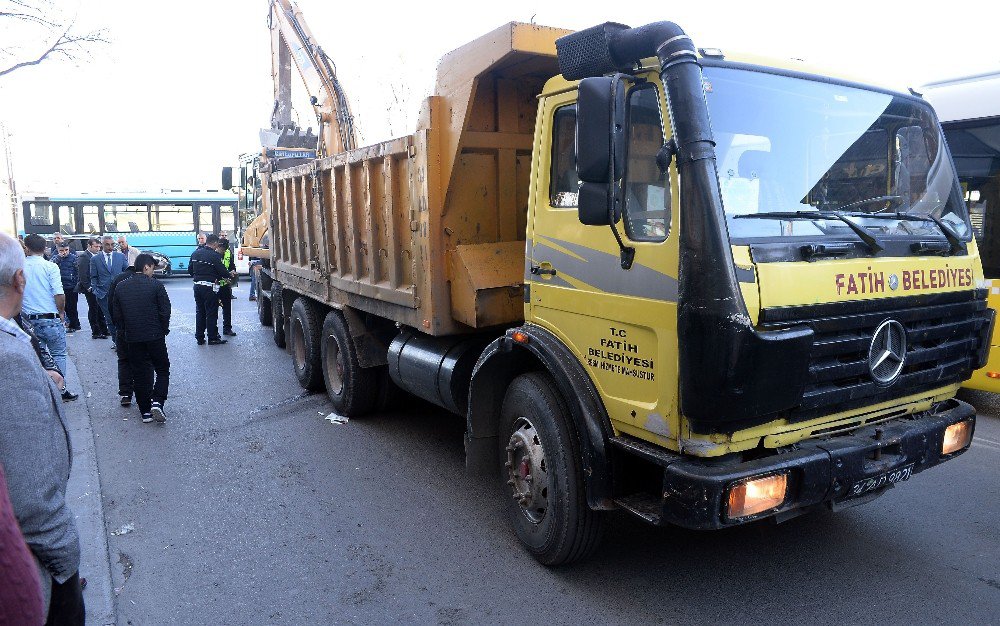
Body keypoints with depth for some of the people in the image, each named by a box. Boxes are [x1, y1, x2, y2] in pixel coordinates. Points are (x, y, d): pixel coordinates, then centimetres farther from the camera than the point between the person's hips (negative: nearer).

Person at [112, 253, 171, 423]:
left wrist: (125, 331, 16)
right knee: (163, 370, 9)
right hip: (155, 336, -4)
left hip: (132, 339, 4)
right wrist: (164, 330, 4)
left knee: (140, 374, 10)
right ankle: (157, 402, -9)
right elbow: (165, 311, -10)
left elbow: (116, 314, 6)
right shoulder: (156, 285, -9)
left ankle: (145, 412, 13)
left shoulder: (120, 287, 4)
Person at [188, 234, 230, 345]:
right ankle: (212, 338, 6)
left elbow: (190, 270, 13)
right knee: (211, 313, 1)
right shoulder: (214, 255, -15)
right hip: (209, 287, -7)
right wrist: (229, 275, 7)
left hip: (197, 285, 7)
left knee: (200, 312, 14)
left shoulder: (195, 253, 7)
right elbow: (223, 271, -13)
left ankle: (199, 338, 18)